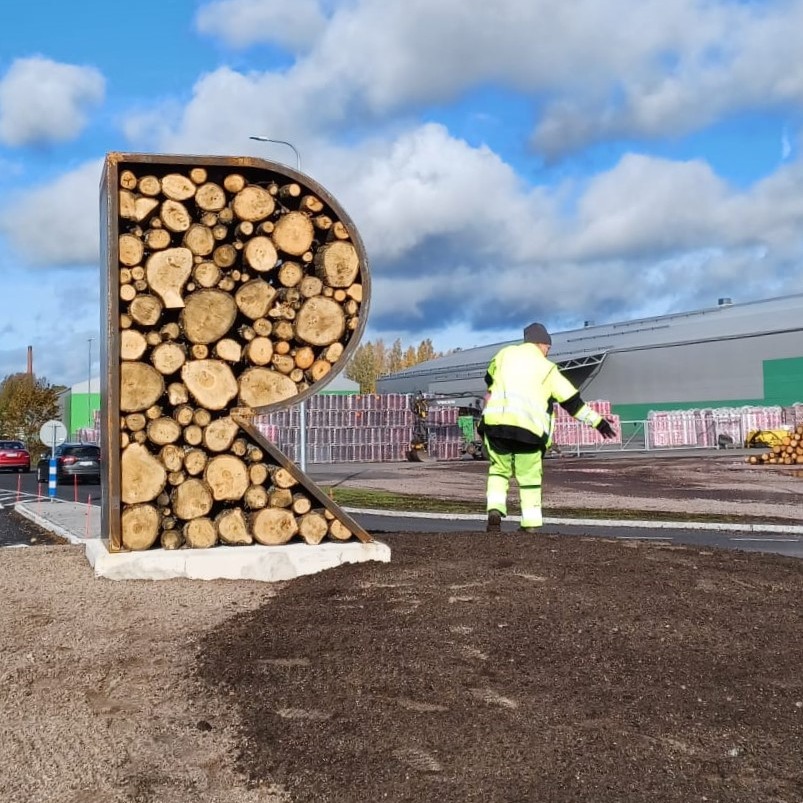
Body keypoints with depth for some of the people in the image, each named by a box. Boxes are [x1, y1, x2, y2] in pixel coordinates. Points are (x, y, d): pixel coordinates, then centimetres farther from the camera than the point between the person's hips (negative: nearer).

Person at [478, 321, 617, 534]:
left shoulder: (505, 354, 15)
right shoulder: (547, 368, 10)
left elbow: (490, 380, 32)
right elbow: (572, 401, 8)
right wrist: (597, 421, 14)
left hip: (496, 423, 1)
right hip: (529, 429, -1)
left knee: (499, 470, 19)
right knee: (530, 478, 14)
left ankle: (495, 510, -1)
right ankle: (531, 524, 10)